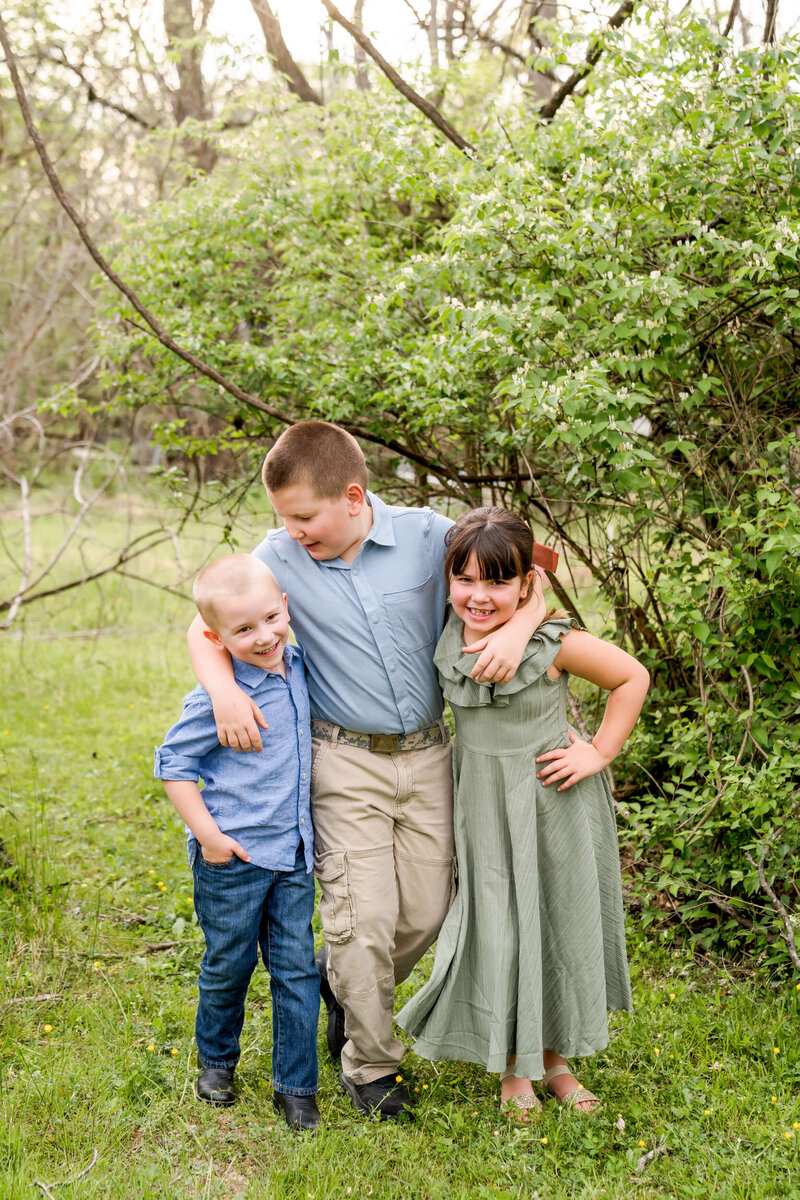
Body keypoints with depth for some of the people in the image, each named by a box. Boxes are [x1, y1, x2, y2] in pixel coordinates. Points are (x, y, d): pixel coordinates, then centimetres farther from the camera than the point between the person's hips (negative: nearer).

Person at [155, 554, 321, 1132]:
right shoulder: (217, 695, -19)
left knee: (298, 969, 7)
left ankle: (296, 1086, 19)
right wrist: (207, 834, -13)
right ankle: (216, 1060, 37)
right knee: (229, 965, 12)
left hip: (294, 855, 5)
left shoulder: (299, 668, 0)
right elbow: (173, 763, -10)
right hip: (234, 856, -5)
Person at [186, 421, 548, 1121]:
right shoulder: (281, 559, -7)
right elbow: (206, 625, 1)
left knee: (429, 910, 7)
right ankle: (370, 1063, 17)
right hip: (346, 763, -2)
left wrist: (518, 628, -22)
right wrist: (223, 689, -18)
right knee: (366, 918, -5)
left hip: (427, 755, 2)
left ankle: (343, 981, 37)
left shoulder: (428, 536, -8)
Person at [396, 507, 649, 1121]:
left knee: (560, 925, 12)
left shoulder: (554, 642, -20)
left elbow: (633, 678, -8)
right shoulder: (444, 640, -10)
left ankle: (555, 1057, 33)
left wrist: (600, 753, -9)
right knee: (498, 929, 7)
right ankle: (514, 1066, 27)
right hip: (484, 806, 2)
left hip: (554, 801, -2)